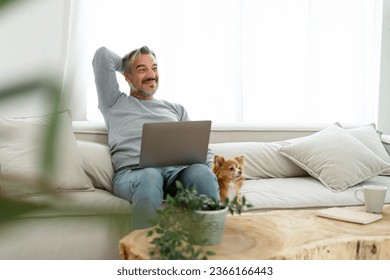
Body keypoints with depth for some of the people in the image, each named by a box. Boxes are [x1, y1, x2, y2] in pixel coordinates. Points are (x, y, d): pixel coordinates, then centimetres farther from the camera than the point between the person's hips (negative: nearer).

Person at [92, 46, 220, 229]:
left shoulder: (176, 109, 32)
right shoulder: (115, 103, 25)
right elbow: (103, 54, 18)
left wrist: (206, 171, -1)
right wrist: (125, 65, 37)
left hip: (177, 170, 3)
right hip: (132, 172, -2)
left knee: (200, 172, -35)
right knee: (149, 177, -41)